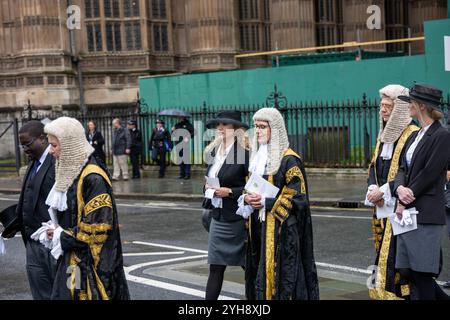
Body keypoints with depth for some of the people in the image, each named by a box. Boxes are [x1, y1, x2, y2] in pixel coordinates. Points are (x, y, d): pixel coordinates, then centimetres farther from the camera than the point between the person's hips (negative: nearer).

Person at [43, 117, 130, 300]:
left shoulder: (92, 178, -18)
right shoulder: (69, 172, 10)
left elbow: (98, 227, -20)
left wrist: (62, 237, -11)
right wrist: (57, 231, 4)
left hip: (90, 263, -9)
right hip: (71, 259, 9)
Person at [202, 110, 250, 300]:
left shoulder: (244, 153, -13)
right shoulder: (214, 151, 11)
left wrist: (230, 192, -18)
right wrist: (208, 187, 4)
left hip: (237, 218, -7)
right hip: (218, 215, 7)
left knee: (248, 264, 4)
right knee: (216, 267, 8)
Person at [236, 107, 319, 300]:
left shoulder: (289, 160, -10)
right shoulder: (257, 156, 14)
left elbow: (297, 195, -14)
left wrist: (266, 203, -17)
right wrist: (247, 199, -1)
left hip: (281, 228, -7)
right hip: (259, 226, 8)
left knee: (279, 273, -8)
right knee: (259, 271, 8)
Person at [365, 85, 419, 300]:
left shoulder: (413, 135, -12)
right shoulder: (384, 135, 16)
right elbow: (374, 166, 16)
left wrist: (383, 191, -17)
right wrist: (373, 189, -3)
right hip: (382, 208, 8)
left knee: (394, 256, -11)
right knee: (383, 256, 10)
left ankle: (398, 293, -7)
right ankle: (382, 292, 16)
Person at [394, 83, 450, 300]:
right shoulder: (415, 136, 17)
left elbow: (429, 174, -14)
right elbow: (403, 168, 12)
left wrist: (405, 203, -11)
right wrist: (400, 188, -9)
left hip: (426, 214, -9)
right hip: (408, 212, 9)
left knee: (422, 273, -3)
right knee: (406, 271, 11)